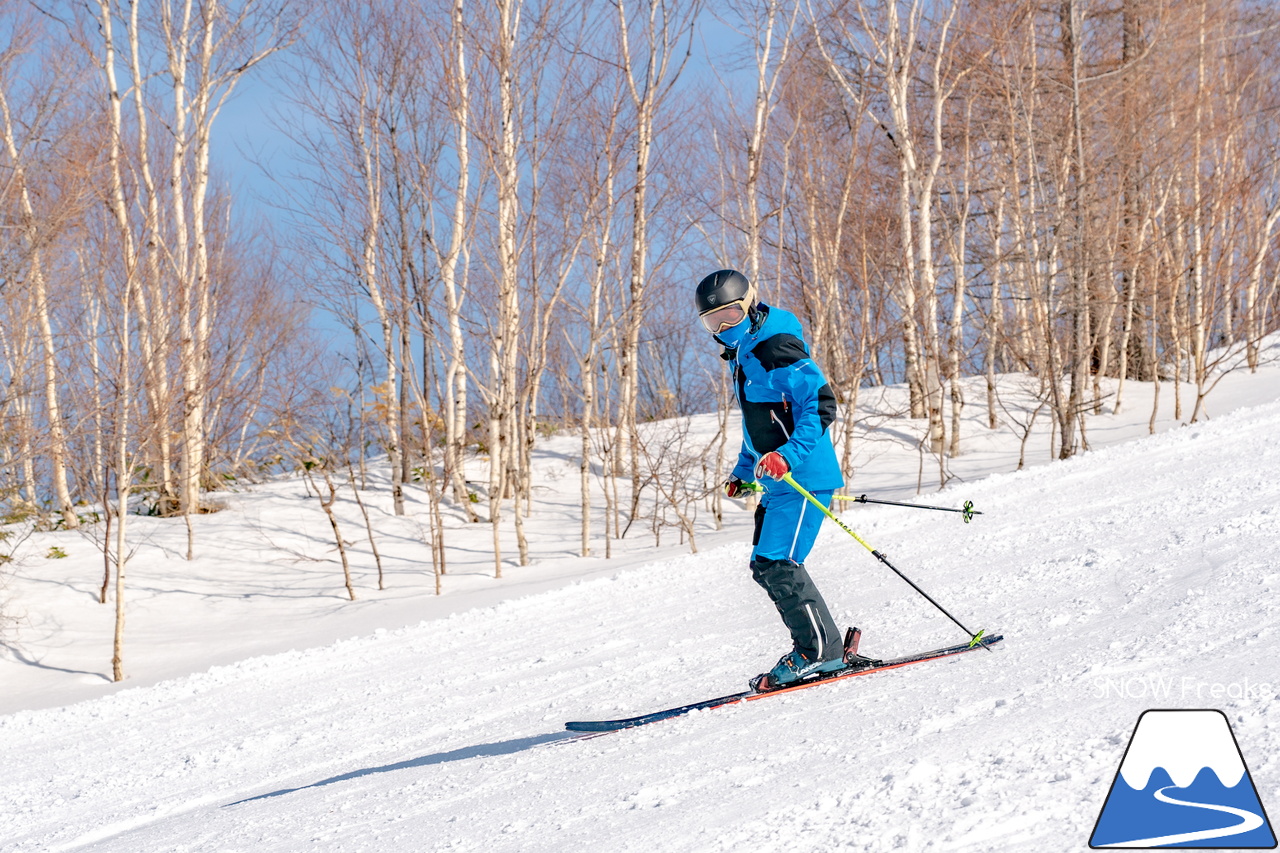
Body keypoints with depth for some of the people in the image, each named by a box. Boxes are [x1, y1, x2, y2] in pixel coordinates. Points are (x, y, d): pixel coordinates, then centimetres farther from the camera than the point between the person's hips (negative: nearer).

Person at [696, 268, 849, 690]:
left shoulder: (777, 349, -14)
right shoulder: (743, 355, 17)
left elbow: (820, 405, -22)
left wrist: (788, 456, -31)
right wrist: (744, 471, 25)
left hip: (804, 478, -11)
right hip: (777, 482, 11)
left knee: (775, 564, -16)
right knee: (766, 565, 10)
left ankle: (819, 650, -7)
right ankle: (821, 647, 15)